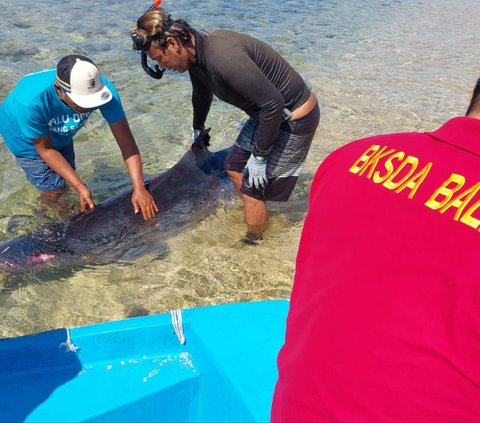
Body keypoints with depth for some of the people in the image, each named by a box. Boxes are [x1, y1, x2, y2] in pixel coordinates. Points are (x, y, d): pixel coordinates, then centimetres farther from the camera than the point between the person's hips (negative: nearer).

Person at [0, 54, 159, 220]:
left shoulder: (102, 88, -36)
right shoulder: (31, 102, -43)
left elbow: (126, 140, -32)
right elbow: (45, 149, -26)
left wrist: (139, 188, -39)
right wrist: (79, 186, -32)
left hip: (59, 133, 4)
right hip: (26, 137, -3)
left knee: (68, 177, 14)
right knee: (55, 189, -4)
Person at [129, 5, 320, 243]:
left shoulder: (222, 56, -33)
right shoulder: (195, 53, -2)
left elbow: (273, 102, -31)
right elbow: (202, 95, 19)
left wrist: (259, 156, -21)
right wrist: (198, 130, 36)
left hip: (294, 119, -9)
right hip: (267, 113, 9)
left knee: (252, 187, -2)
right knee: (235, 168, 18)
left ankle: (252, 243, 20)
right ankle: (257, 221, 36)